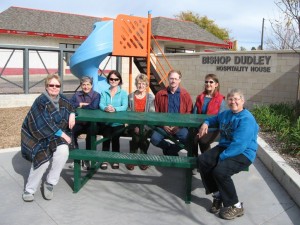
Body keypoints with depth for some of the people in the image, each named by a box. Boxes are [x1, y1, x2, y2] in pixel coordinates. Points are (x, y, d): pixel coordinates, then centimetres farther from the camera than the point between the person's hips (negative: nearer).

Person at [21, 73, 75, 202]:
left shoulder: (62, 99, 3)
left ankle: (50, 183, -6)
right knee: (43, 158, -25)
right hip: (38, 136, -4)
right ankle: (29, 189, -1)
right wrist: (62, 134, -21)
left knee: (63, 151, -25)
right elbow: (45, 123, -22)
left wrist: (72, 114, -2)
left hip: (56, 135, 4)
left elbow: (71, 107, 22)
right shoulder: (41, 101, -15)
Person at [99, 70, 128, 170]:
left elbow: (125, 106, -8)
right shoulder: (104, 93, 14)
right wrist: (106, 108, -27)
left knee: (115, 138, -13)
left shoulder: (123, 93, 7)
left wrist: (115, 109, -28)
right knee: (106, 137, -14)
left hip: (118, 122, -1)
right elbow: (101, 104, -2)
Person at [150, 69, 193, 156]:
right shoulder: (160, 94, 9)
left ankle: (170, 151, 0)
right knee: (154, 138, -27)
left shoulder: (185, 95, 6)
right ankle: (173, 150, 4)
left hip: (180, 126, -1)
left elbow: (189, 113, 4)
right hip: (164, 126, 1)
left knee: (186, 138, -31)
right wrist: (163, 125, -5)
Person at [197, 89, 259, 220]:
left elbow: (239, 144, -26)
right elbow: (214, 119, 33)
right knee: (202, 161, -12)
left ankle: (236, 206, -10)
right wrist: (206, 123, 9)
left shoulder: (247, 119, -17)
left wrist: (222, 157, -26)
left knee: (220, 170, -31)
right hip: (224, 147, 8)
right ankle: (217, 195, 2)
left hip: (243, 153, -8)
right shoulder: (225, 114, 10)